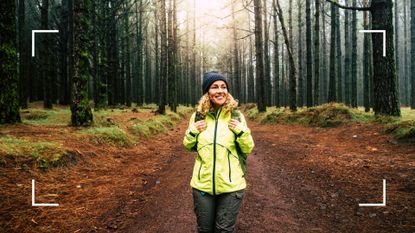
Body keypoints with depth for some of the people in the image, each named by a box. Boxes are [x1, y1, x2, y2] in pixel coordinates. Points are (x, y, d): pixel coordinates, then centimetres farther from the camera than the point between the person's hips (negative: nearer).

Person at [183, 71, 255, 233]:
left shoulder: (236, 115, -5)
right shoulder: (198, 116, 0)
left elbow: (248, 148, 2)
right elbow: (188, 146, 12)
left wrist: (242, 131, -15)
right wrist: (192, 132, -7)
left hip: (231, 185, -1)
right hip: (202, 184, 2)